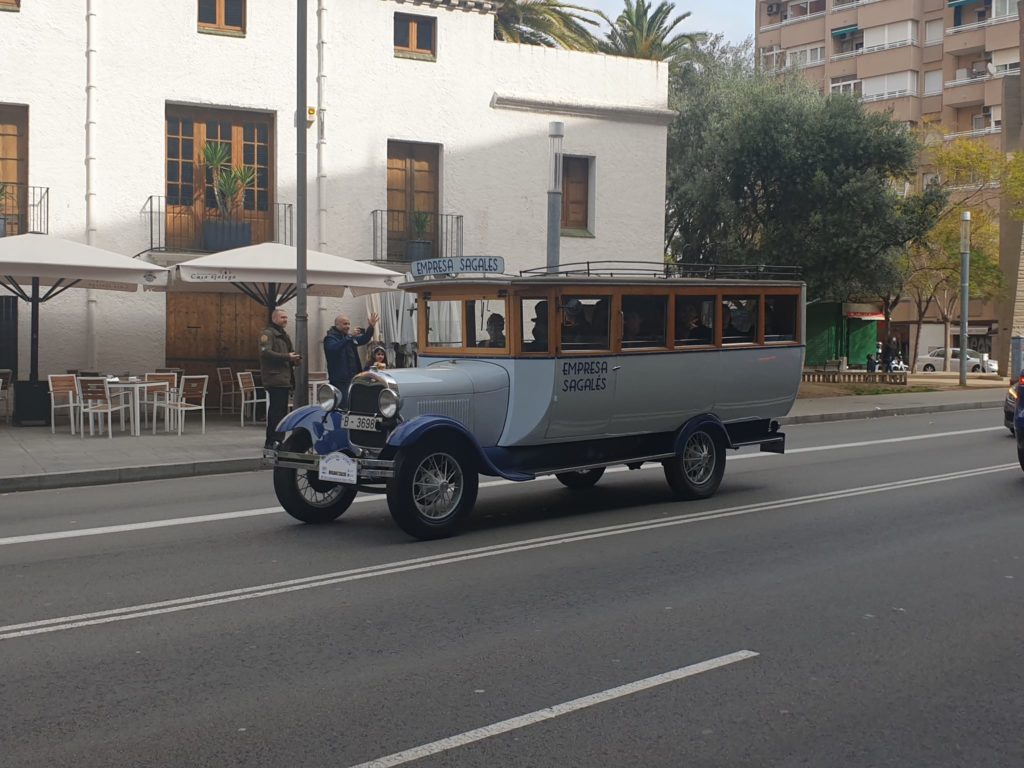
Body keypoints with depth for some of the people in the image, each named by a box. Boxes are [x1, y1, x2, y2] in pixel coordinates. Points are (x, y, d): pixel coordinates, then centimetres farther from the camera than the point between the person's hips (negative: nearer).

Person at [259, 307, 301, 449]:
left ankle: (279, 439, 17)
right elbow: (265, 352, -20)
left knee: (282, 410, 11)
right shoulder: (267, 333, -6)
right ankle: (271, 441, -9)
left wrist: (294, 359, 8)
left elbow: (290, 352, 32)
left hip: (285, 378, 9)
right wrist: (287, 357, -20)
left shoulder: (284, 335, 24)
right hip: (274, 378, -9)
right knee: (275, 410, -11)